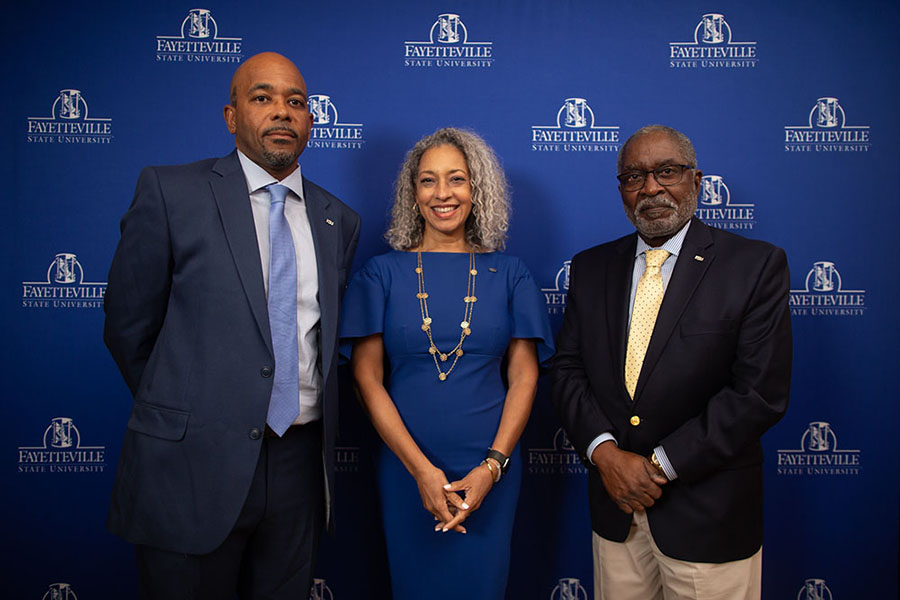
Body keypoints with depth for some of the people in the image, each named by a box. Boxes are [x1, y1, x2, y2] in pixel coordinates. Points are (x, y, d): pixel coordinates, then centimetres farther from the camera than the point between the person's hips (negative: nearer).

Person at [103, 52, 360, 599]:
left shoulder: (339, 221, 8)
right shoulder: (170, 191, -5)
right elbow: (128, 327, 0)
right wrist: (179, 411, 6)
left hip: (300, 464, 4)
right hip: (192, 465, -3)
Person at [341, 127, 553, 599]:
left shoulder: (508, 275, 3)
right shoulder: (382, 273, 0)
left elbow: (524, 377, 1)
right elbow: (367, 379, -3)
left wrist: (492, 466, -10)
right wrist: (422, 470, -11)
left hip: (489, 472, 1)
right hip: (406, 468, 0)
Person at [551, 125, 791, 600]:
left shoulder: (755, 265, -8)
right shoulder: (590, 267, 5)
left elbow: (761, 391, -13)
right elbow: (567, 368, 2)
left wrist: (661, 465, -14)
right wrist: (603, 450, -13)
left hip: (708, 515, -3)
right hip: (615, 506, 3)